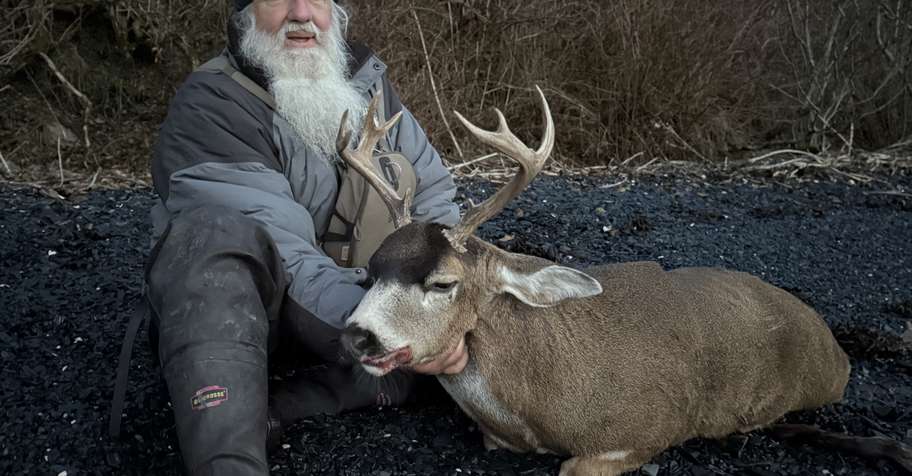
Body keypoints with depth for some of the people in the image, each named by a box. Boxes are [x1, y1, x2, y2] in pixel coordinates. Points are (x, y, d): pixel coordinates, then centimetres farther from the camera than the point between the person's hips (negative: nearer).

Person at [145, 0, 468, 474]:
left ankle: (272, 410, -26)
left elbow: (431, 187, 1)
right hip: (227, 304, -5)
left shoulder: (364, 79, -2)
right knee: (215, 233, -36)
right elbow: (281, 256, -30)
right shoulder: (208, 107, -20)